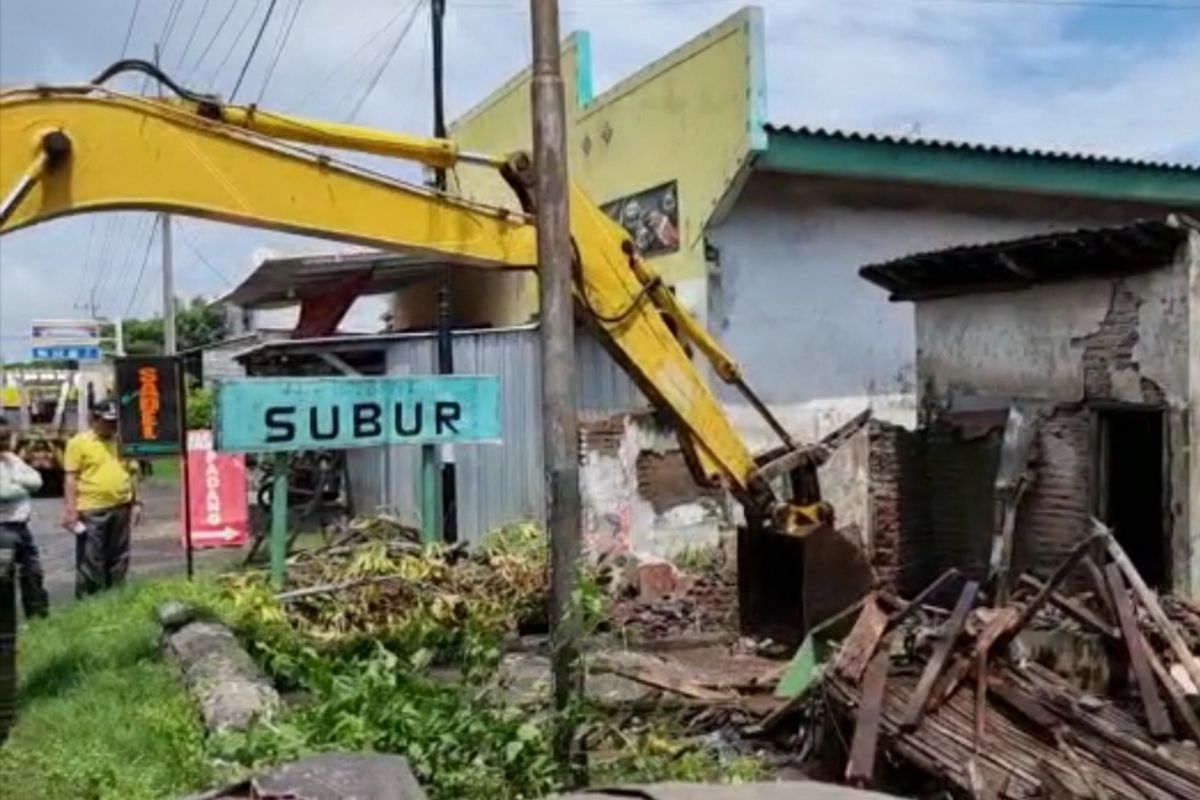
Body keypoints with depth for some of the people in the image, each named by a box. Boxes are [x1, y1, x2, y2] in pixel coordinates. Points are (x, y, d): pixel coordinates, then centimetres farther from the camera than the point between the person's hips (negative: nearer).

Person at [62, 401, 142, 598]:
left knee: (119, 558, 12)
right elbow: (72, 477, -6)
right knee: (90, 560, -1)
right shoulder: (79, 442, -4)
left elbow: (132, 473, 16)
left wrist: (136, 502, 12)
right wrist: (71, 509, -12)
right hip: (91, 510, -5)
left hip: (121, 508, 5)